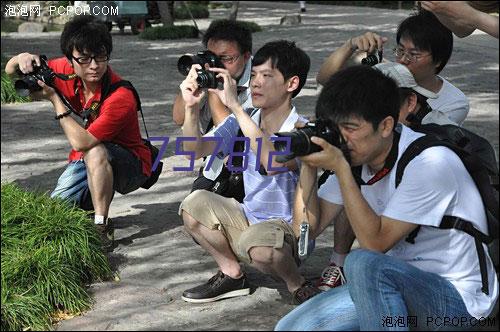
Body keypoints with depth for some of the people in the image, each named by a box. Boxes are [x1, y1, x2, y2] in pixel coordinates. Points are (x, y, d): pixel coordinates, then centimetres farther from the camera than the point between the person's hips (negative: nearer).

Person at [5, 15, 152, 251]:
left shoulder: (120, 97, -30)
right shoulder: (67, 71, -11)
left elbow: (80, 142, -34)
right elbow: (10, 71, 2)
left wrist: (54, 98, -27)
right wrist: (22, 59, -23)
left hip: (130, 167, -6)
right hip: (84, 163, 6)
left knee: (94, 150, -38)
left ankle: (102, 228, -26)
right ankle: (102, 193, 17)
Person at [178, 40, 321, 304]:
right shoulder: (244, 122, 3)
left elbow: (273, 163, -37)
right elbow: (195, 150, -2)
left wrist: (234, 105, -36)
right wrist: (191, 106, -20)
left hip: (288, 228, -7)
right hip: (250, 218, 7)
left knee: (256, 243, -38)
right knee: (194, 204, -13)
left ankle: (297, 285, -4)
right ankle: (232, 275, 7)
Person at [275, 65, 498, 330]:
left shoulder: (429, 163, -23)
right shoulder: (356, 155, 0)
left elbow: (374, 243, -24)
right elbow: (308, 227, 2)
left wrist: (340, 169, -25)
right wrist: (308, 165, -11)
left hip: (456, 296, -7)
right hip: (397, 286, 8)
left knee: (363, 264, -36)